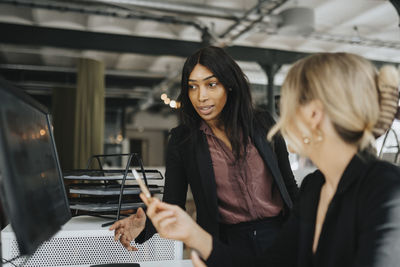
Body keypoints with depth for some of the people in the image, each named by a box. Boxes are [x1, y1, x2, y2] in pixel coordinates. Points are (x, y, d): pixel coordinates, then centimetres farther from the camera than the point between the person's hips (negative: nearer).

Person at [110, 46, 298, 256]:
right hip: (227, 242, -1)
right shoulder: (181, 140, -6)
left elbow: (288, 184, 5)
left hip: (278, 233, 2)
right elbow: (173, 205, -7)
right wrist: (146, 224, -28)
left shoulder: (262, 123, -3)